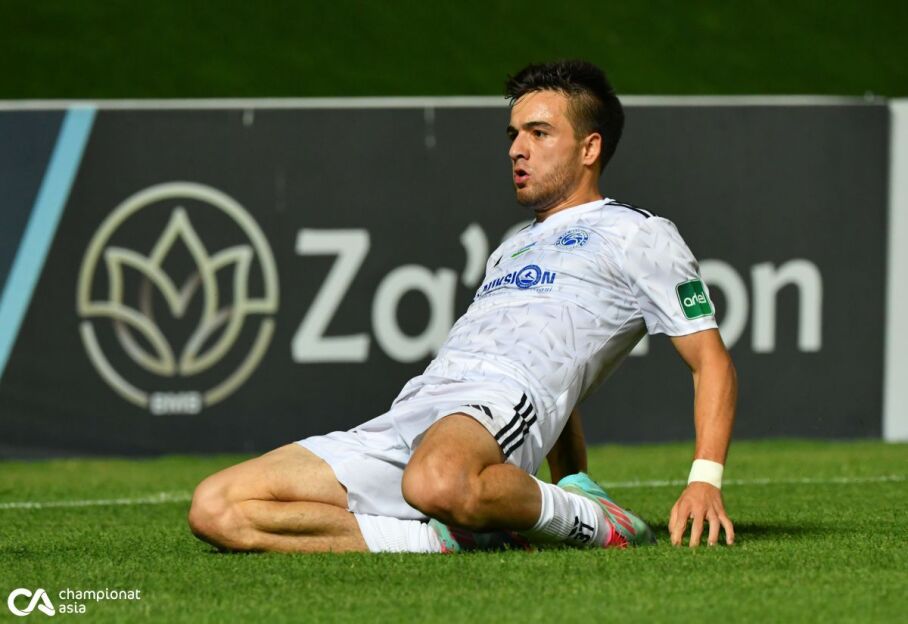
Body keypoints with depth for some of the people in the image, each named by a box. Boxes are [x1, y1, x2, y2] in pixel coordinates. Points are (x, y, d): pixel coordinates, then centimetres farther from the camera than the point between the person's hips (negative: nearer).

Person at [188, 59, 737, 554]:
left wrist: (705, 481, -8)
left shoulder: (638, 234, 13)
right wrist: (577, 480, 23)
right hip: (408, 413, 8)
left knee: (439, 484, -47)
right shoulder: (511, 251, 36)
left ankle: (591, 522, -17)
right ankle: (451, 537, -15)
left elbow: (712, 361, 6)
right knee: (215, 509, -13)